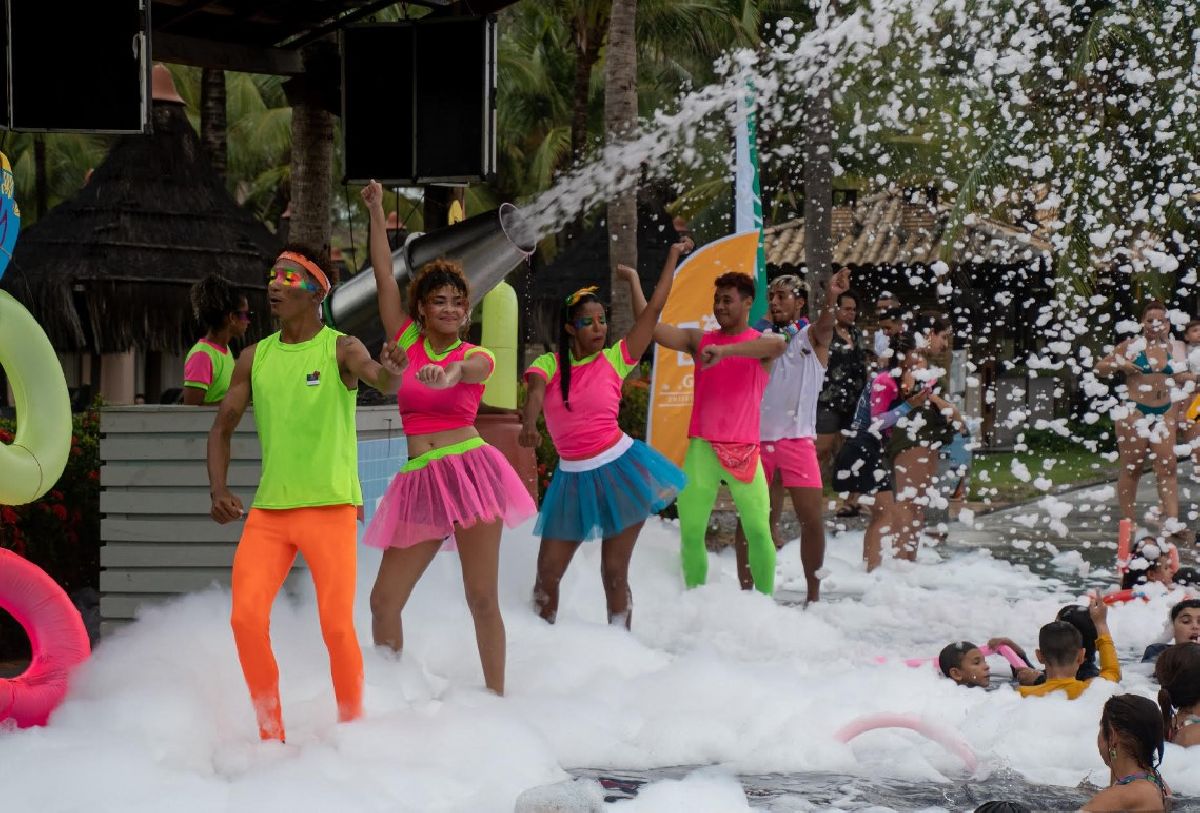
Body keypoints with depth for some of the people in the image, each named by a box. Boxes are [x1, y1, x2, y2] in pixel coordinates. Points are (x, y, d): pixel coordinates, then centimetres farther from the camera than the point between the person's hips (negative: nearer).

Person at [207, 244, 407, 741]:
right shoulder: (255, 358, 9)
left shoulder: (340, 350, -5)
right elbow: (223, 427, 14)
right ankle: (271, 735, 6)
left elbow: (380, 379, -25)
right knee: (246, 618, -8)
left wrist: (390, 373, -50)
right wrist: (218, 491, -1)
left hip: (329, 507, -4)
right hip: (267, 509, 4)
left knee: (337, 626, -8)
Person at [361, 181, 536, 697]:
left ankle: (496, 697, 1)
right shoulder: (408, 342, 12)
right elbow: (384, 277, 9)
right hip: (419, 478, 3)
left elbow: (467, 371, -20)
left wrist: (448, 373, -44)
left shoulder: (477, 357, 5)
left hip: (470, 469, -3)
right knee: (384, 602, 0)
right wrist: (377, 213, 5)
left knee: (483, 599, -4)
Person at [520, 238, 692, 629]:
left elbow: (653, 309, 0)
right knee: (547, 574, 1)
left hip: (619, 470, -1)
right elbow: (535, 394, -23)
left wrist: (673, 257, 5)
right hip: (573, 479, 1)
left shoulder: (614, 360, -2)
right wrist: (529, 424, -46)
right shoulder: (549, 365, -2)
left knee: (614, 573, 0)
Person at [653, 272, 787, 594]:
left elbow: (778, 346, -22)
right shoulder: (700, 340, 11)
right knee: (690, 532, -1)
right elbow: (654, 329, 4)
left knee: (758, 532, -2)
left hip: (744, 452, -2)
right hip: (702, 448, 2)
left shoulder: (760, 343, 2)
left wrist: (724, 351, -31)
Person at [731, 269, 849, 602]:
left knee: (811, 519, -5)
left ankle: (813, 595, 5)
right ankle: (746, 591, 12)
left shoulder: (810, 338, 2)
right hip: (757, 439, 3)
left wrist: (831, 298, -44)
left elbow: (824, 326, -22)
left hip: (797, 440, -3)